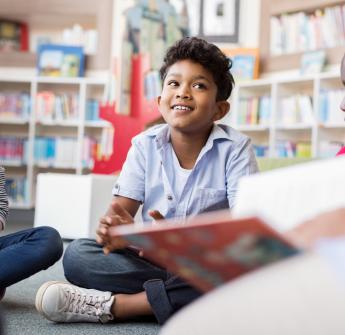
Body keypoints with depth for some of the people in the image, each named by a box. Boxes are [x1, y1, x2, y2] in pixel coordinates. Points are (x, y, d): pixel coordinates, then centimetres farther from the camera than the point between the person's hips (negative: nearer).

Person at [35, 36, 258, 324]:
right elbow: (120, 210, -4)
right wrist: (117, 230, -31)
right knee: (77, 254, -19)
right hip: (153, 258, 2)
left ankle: (113, 304, -27)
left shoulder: (235, 148, -7)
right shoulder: (145, 145, 2)